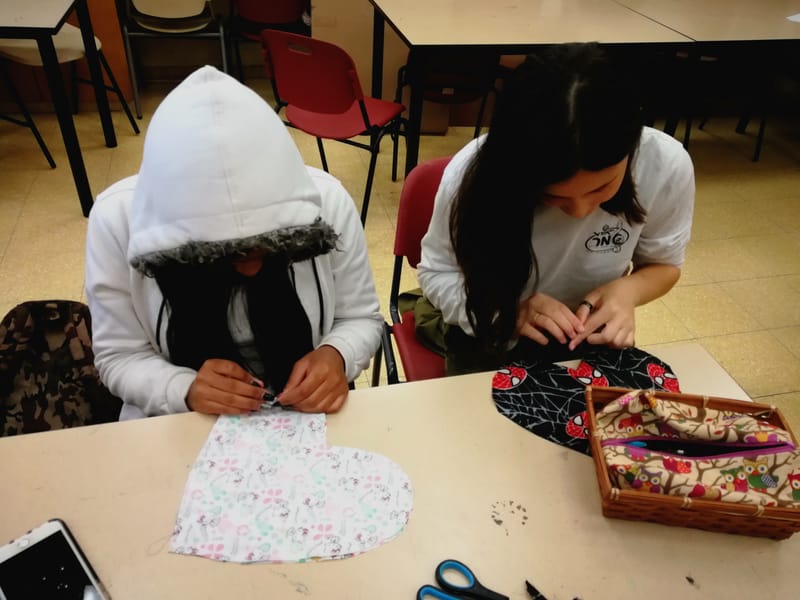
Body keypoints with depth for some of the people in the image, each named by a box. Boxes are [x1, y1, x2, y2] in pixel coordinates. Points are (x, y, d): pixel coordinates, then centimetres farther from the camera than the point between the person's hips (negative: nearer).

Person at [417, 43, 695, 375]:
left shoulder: (667, 165, -20)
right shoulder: (474, 171, -25)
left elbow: (663, 264, -2)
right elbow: (436, 272, -12)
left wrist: (627, 290, -23)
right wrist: (509, 310, -28)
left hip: (593, 341, 1)